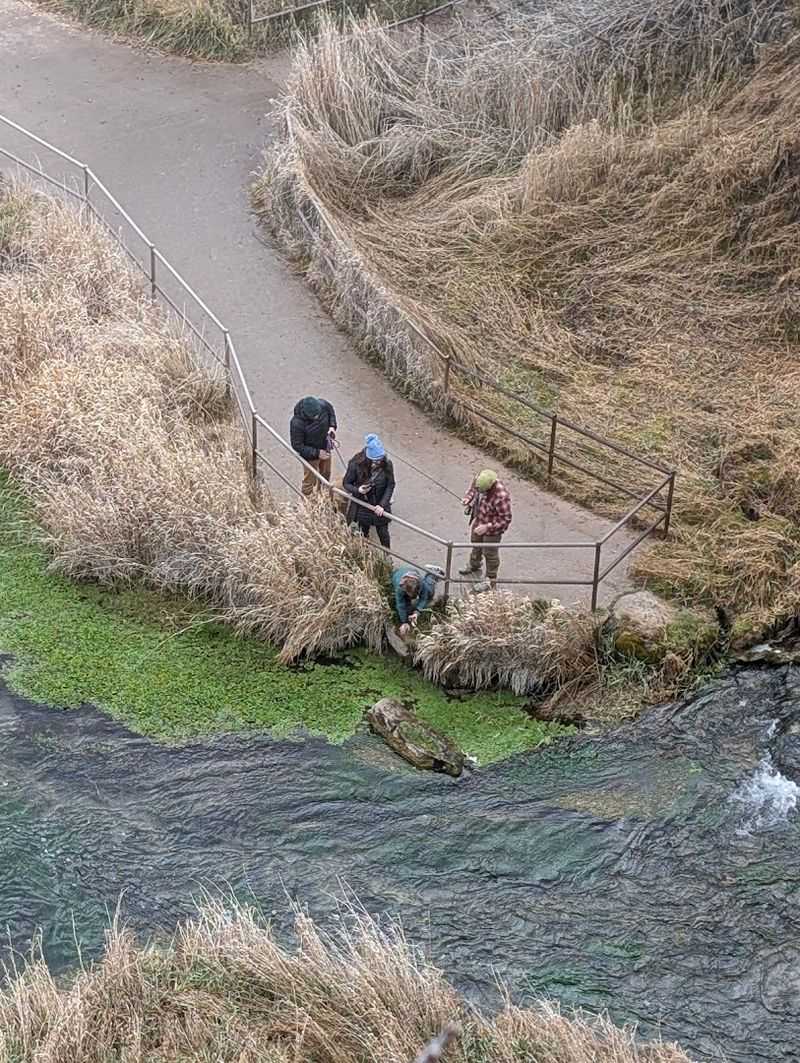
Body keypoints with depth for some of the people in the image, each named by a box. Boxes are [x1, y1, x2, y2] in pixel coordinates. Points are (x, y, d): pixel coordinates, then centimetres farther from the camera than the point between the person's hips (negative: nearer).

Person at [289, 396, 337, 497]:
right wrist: (316, 453, -28)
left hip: (325, 448, 6)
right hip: (310, 454, -6)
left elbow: (331, 411, 2)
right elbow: (297, 446, -26)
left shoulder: (322, 404, -25)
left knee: (325, 474, 29)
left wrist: (332, 426, -13)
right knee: (310, 480, 12)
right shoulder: (297, 423, -38)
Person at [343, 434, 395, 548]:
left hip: (380, 506, 1)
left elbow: (390, 485, -9)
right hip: (362, 507, -1)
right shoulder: (356, 465, -22)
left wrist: (382, 504, -18)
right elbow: (346, 483, -9)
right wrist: (357, 490, -31)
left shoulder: (387, 465, -18)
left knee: (383, 533, 15)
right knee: (363, 534, 17)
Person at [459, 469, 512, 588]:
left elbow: (505, 519, -32)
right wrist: (467, 500, -13)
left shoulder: (501, 497, -41)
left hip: (492, 529, -7)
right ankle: (474, 567, 59)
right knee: (476, 546, 31)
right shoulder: (479, 479, -20)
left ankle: (491, 579, 38)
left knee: (490, 553, 14)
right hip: (478, 522, 7)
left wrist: (487, 527, -35)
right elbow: (472, 489, 6)